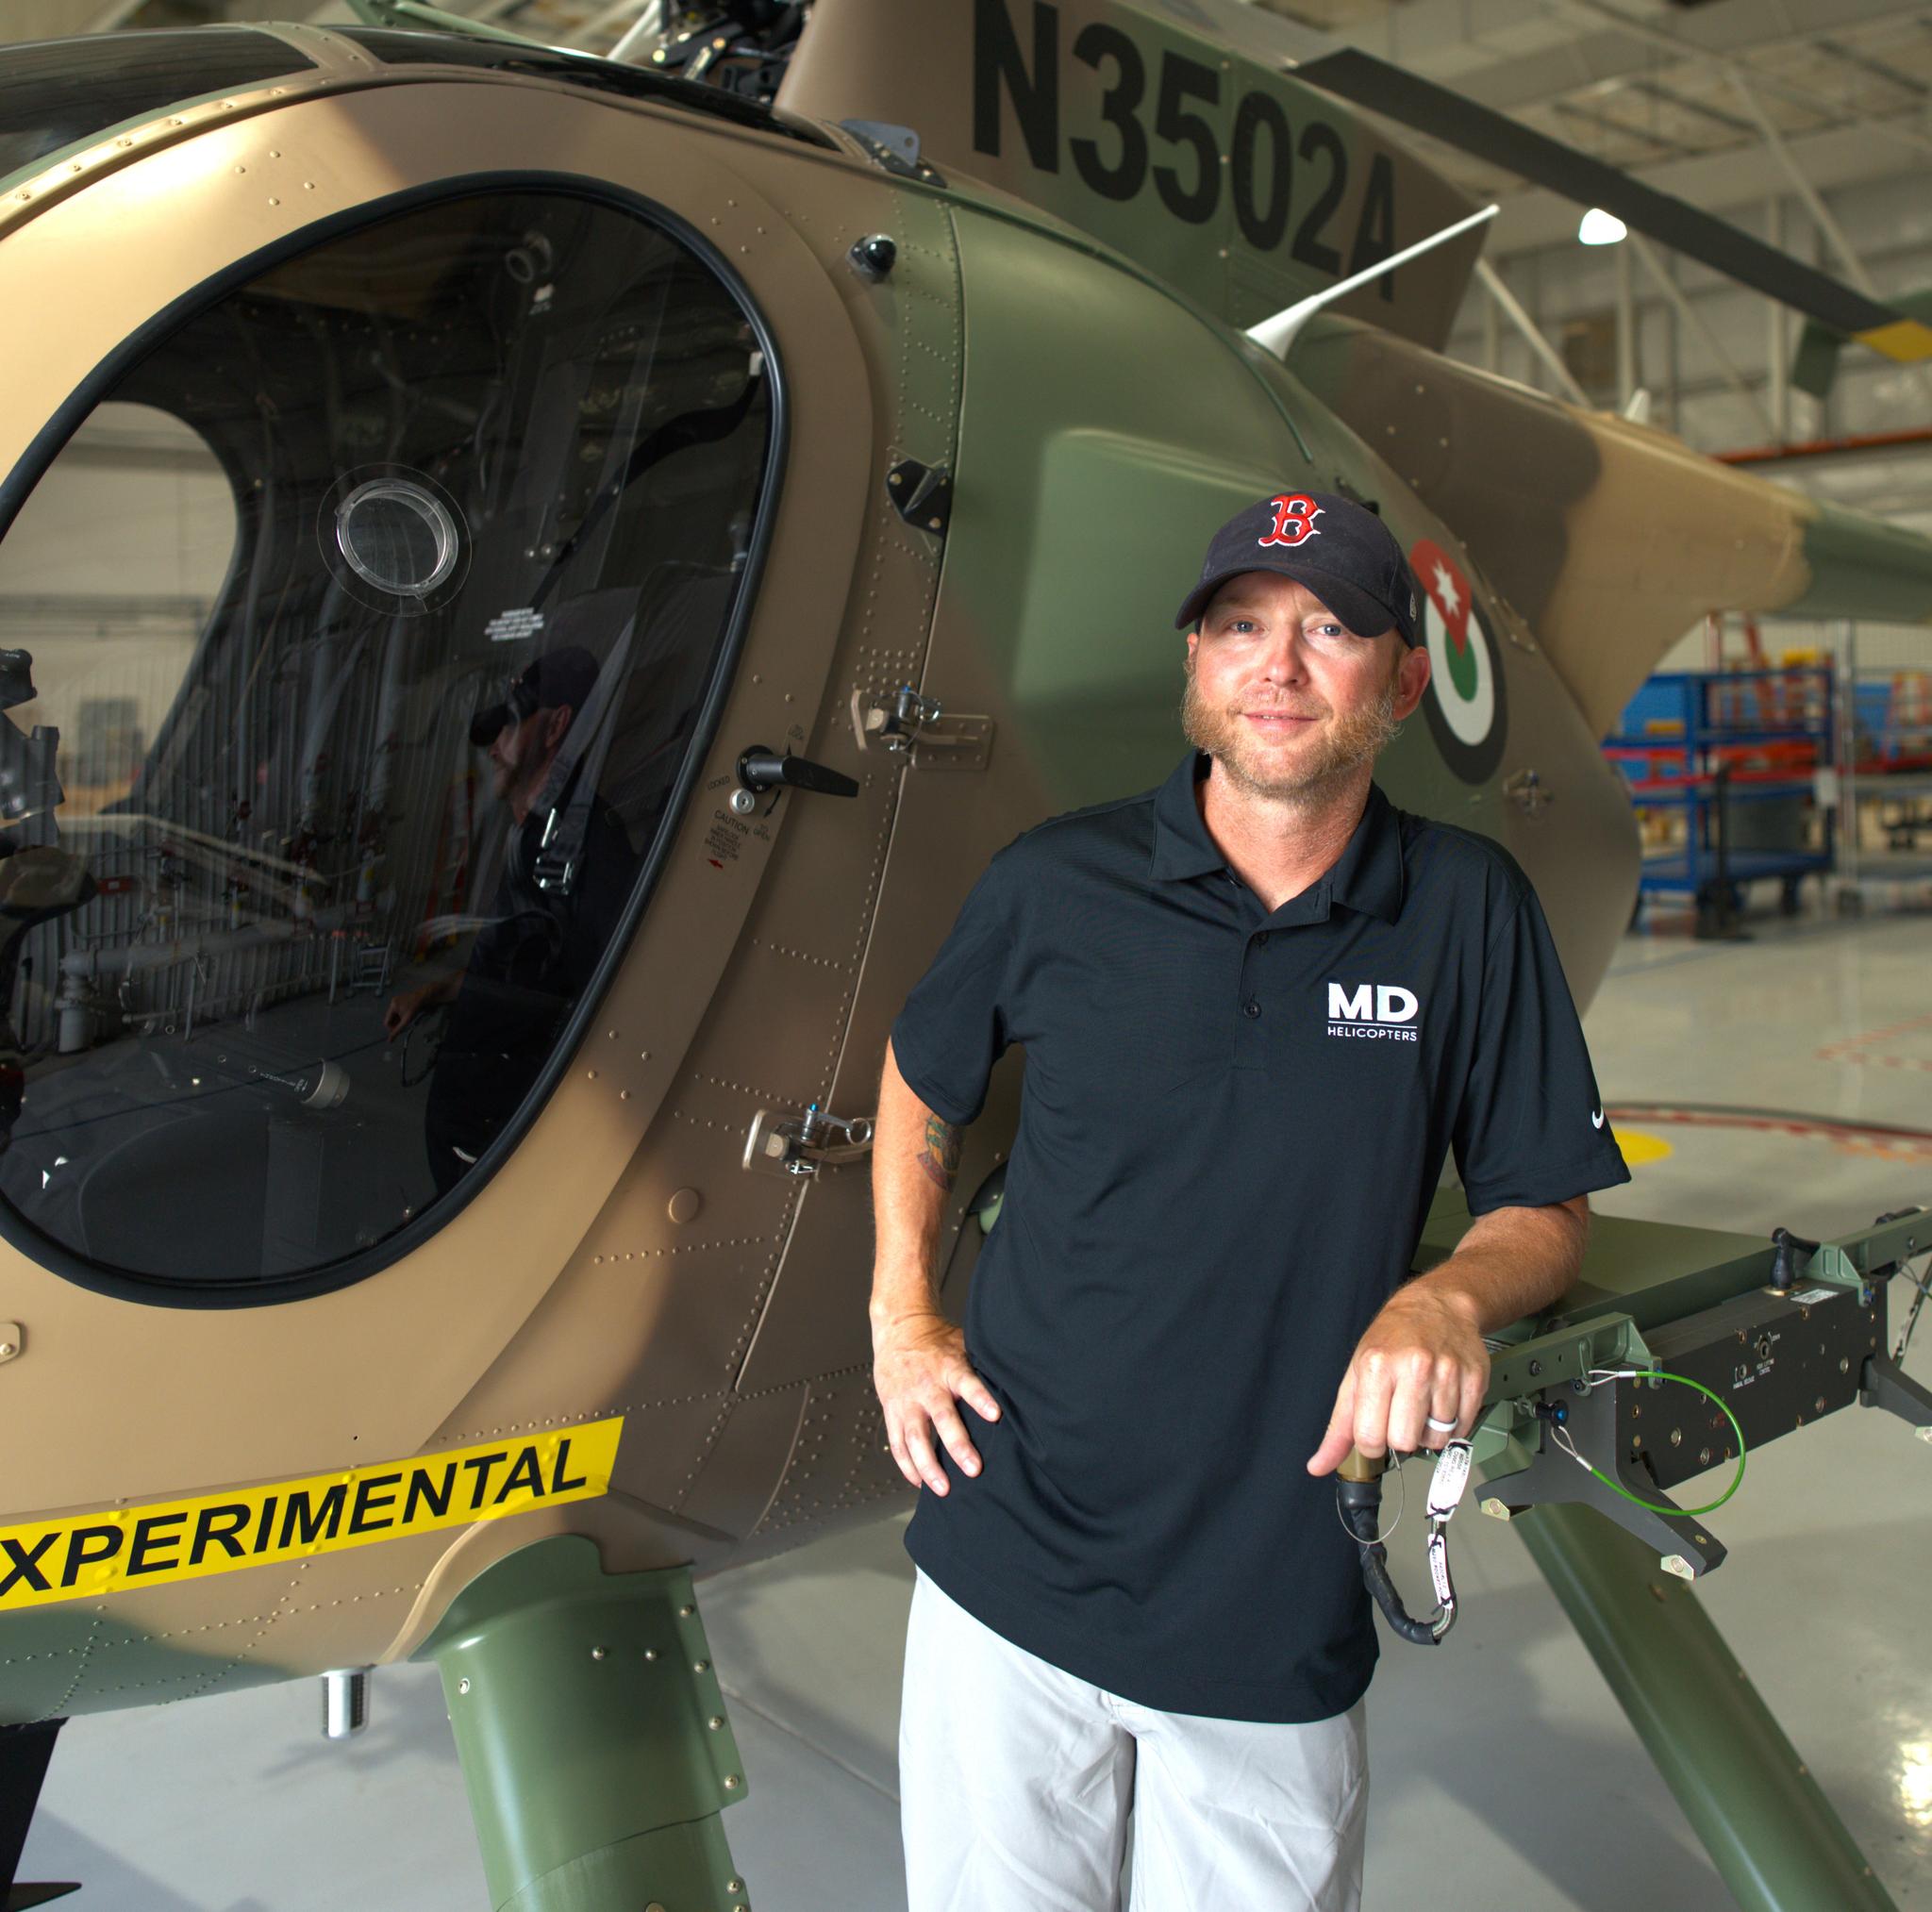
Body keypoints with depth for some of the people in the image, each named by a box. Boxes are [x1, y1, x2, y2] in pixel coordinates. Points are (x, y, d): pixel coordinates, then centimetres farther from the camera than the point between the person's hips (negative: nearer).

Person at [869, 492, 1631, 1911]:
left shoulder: (1470, 912, -5)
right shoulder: (1053, 888, -5)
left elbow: (1547, 1209, 2)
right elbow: (921, 1083, 12)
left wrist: (1447, 1299, -19)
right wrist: (900, 1321, 4)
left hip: (1280, 1622, 0)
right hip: (1008, 1579, 0)